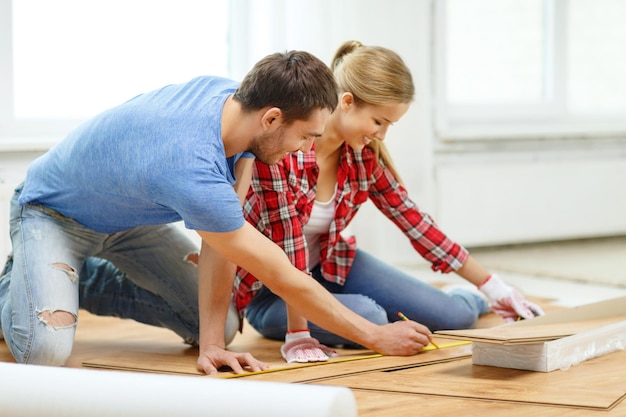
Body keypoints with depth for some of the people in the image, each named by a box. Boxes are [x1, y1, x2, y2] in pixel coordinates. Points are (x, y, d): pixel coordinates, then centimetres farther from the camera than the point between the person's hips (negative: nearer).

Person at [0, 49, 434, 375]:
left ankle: (82, 282, 18)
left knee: (222, 324, -2)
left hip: (127, 216, 7)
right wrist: (377, 336, -25)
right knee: (45, 350, -29)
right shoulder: (193, 173, -43)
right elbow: (285, 280, -34)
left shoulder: (231, 96, -20)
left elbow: (219, 239, -18)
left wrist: (211, 342, -24)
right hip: (54, 213, -7)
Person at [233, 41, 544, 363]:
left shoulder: (364, 156, -9)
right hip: (268, 288, -6)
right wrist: (298, 335, -32)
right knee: (368, 318, -33)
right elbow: (287, 242, -31)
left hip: (329, 263, 6)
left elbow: (412, 220, 0)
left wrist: (491, 286, 1)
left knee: (455, 317, -3)